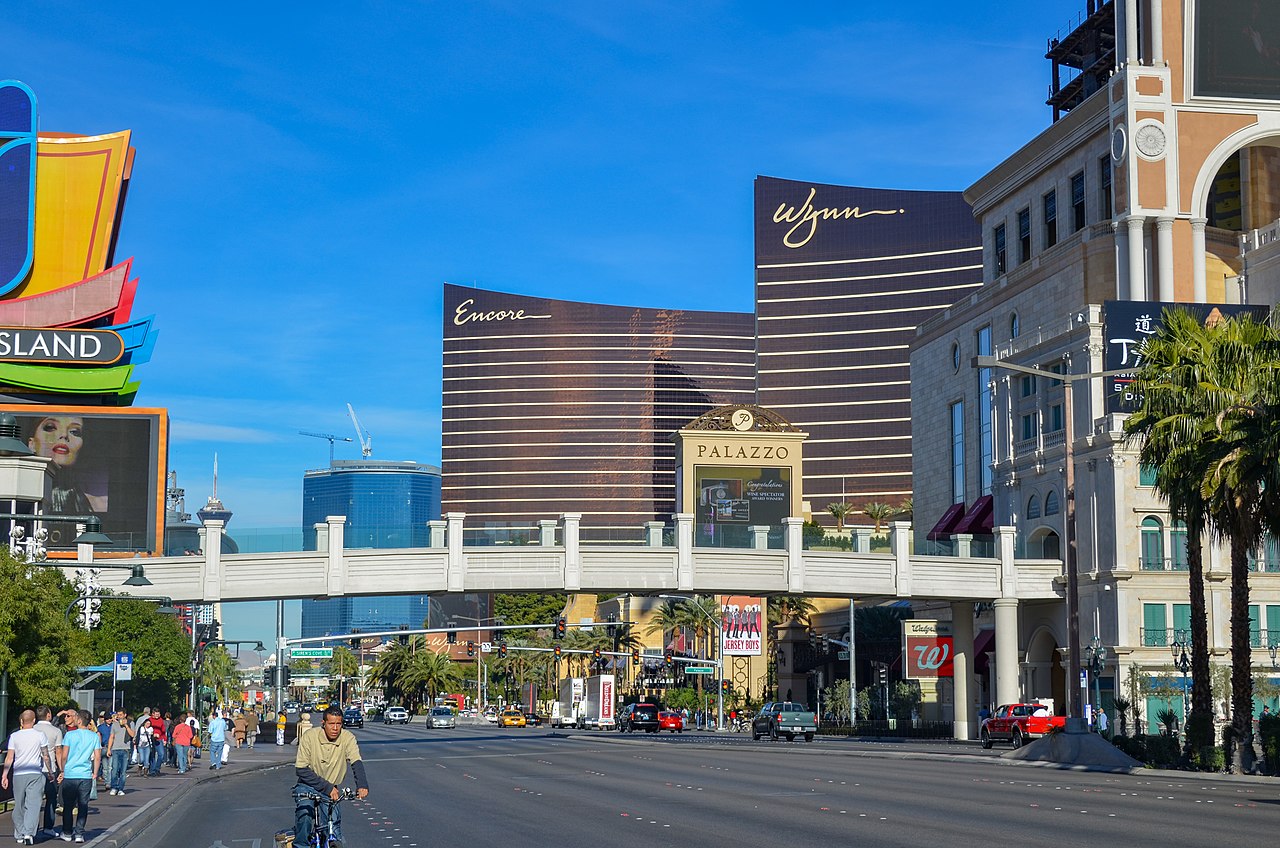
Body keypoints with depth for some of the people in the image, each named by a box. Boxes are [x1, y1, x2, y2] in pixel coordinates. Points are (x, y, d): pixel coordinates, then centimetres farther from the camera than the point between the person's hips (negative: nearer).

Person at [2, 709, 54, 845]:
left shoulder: (14, 736, 3)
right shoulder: (40, 735, 0)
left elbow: (9, 758, 1)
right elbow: (46, 757, 3)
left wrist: (5, 775, 5)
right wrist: (50, 771, 15)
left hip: (18, 774, 2)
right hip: (36, 773, -2)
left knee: (19, 805, 12)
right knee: (33, 805, -5)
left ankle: (19, 835, 16)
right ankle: (29, 833, -19)